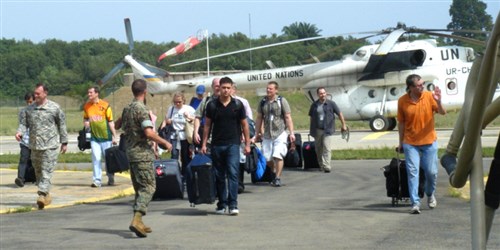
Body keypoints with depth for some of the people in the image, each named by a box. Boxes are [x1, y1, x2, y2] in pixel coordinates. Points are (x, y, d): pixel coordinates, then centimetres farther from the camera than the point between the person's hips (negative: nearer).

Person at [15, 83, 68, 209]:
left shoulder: (54, 108, -1)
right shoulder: (29, 108, 8)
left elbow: (62, 125, 5)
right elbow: (24, 122, 11)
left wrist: (64, 142, 6)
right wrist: (20, 132, -11)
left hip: (50, 145, -5)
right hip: (34, 145, 5)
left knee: (47, 171, -12)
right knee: (38, 171, 11)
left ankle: (43, 194, -16)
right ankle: (46, 195, 22)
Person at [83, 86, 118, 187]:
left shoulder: (105, 105, -5)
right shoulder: (86, 106, 4)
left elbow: (110, 121, -3)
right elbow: (85, 118, 19)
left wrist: (114, 136, -4)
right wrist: (86, 123, -6)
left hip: (106, 136, -2)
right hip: (94, 137, 2)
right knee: (96, 159, -4)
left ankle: (111, 179, 23)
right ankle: (97, 180, -1)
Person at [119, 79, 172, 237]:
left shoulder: (127, 109, 11)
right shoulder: (142, 109, -15)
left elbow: (117, 125, 26)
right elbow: (149, 133, -23)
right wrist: (165, 143, -13)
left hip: (131, 153, 9)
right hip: (142, 153, -9)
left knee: (139, 188, 15)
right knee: (148, 187, -9)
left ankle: (137, 222, 16)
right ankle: (137, 220, -23)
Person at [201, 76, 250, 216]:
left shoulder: (237, 105, 2)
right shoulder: (212, 105, 4)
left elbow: (244, 125, 8)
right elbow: (207, 125, 9)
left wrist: (247, 144, 5)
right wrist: (204, 144, 4)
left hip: (233, 144, -2)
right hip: (216, 145, 2)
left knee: (233, 174, -11)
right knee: (219, 176, 7)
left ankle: (233, 205, -11)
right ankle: (222, 204, 16)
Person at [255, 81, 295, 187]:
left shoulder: (282, 101, -1)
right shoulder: (263, 102, 9)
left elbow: (288, 118, -3)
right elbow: (259, 119, 15)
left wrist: (291, 133, -9)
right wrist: (257, 133, 13)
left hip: (280, 133, -4)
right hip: (267, 135, 4)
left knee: (278, 156, -12)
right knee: (267, 159, 3)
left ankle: (278, 178, -3)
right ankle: (274, 172, 29)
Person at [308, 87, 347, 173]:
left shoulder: (331, 104, 1)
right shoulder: (314, 105, 8)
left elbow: (340, 114, 8)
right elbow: (311, 117, 15)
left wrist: (343, 125, 10)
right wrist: (311, 130, 14)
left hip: (328, 130, -3)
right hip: (317, 130, 3)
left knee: (327, 149, -13)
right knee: (319, 150, 8)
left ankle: (326, 167, -18)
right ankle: (321, 165, 20)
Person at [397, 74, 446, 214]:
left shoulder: (429, 96, -6)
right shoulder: (402, 101, -5)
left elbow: (442, 113, -12)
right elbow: (401, 123, 4)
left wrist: (438, 102, -32)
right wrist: (401, 143, 9)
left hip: (429, 141, 1)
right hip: (410, 143, -1)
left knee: (431, 172, 6)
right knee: (412, 172, -7)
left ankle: (430, 194, 35)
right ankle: (415, 203, -5)